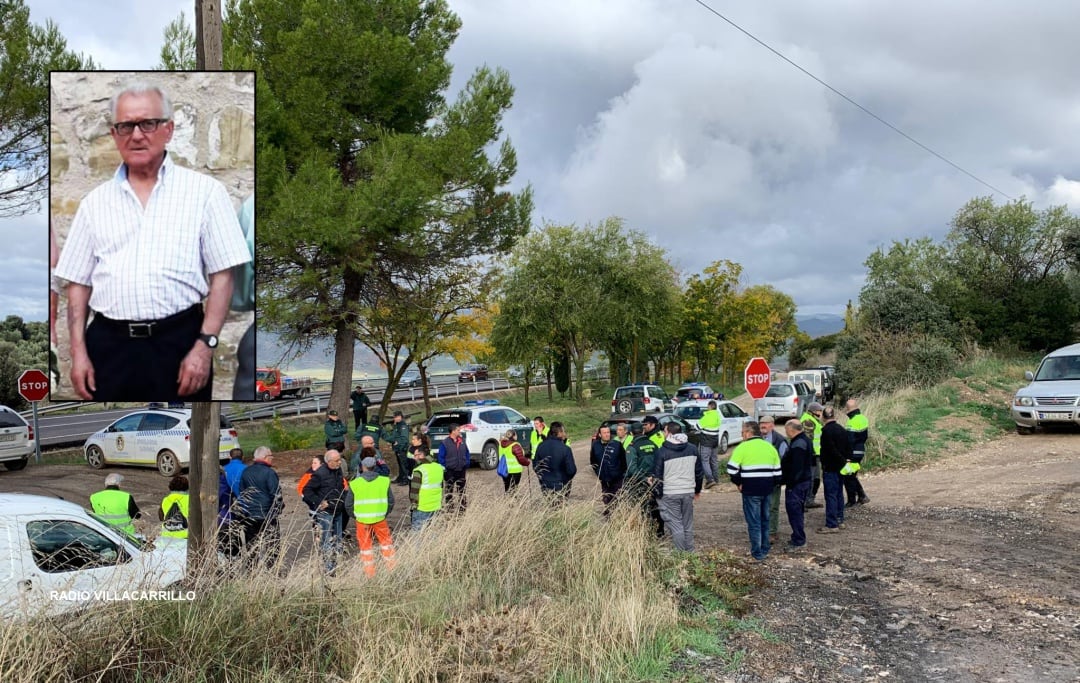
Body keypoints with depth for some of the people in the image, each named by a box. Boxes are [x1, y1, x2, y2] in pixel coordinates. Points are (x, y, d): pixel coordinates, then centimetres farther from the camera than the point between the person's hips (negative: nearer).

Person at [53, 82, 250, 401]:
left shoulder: (205, 191, 1)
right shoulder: (95, 201, 11)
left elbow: (222, 276, -3)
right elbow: (78, 283, 12)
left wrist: (205, 345, -11)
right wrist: (78, 352, 3)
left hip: (178, 342, -3)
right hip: (109, 345, 3)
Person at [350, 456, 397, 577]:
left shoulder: (355, 483, -4)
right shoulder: (384, 481, -2)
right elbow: (391, 501, 4)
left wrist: (355, 515, 16)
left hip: (362, 520, 0)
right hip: (380, 519, 0)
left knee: (365, 545, 12)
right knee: (386, 542, 16)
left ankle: (369, 572, 18)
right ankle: (391, 567, 18)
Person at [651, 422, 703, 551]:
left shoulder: (662, 452, -10)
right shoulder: (692, 449, 5)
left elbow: (657, 476, -7)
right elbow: (699, 472, 13)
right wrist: (697, 490, 24)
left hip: (669, 494, -4)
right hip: (688, 492, 4)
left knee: (675, 525, 1)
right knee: (688, 525, 13)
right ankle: (690, 552, 18)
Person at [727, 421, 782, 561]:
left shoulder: (743, 447, -8)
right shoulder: (770, 447, 10)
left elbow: (731, 469, -13)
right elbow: (777, 472, 11)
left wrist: (739, 482, 1)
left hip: (750, 490, -5)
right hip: (767, 489, 6)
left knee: (754, 522, 1)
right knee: (765, 519, 19)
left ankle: (757, 553, 4)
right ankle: (765, 549, 27)